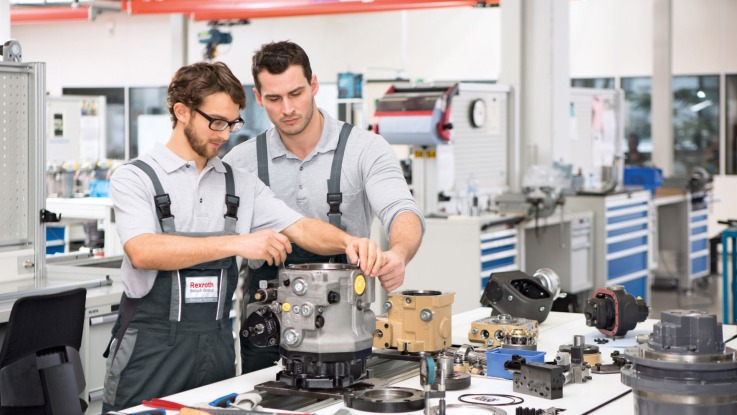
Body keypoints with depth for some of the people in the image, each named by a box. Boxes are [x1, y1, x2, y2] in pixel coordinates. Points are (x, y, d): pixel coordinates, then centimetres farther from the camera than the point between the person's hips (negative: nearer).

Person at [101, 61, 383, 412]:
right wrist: (237, 243, -30)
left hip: (217, 345, 4)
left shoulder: (241, 184, 9)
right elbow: (143, 252, -22)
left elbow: (301, 229, 2)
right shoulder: (135, 178, -5)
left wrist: (348, 242, -21)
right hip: (150, 348, -4)